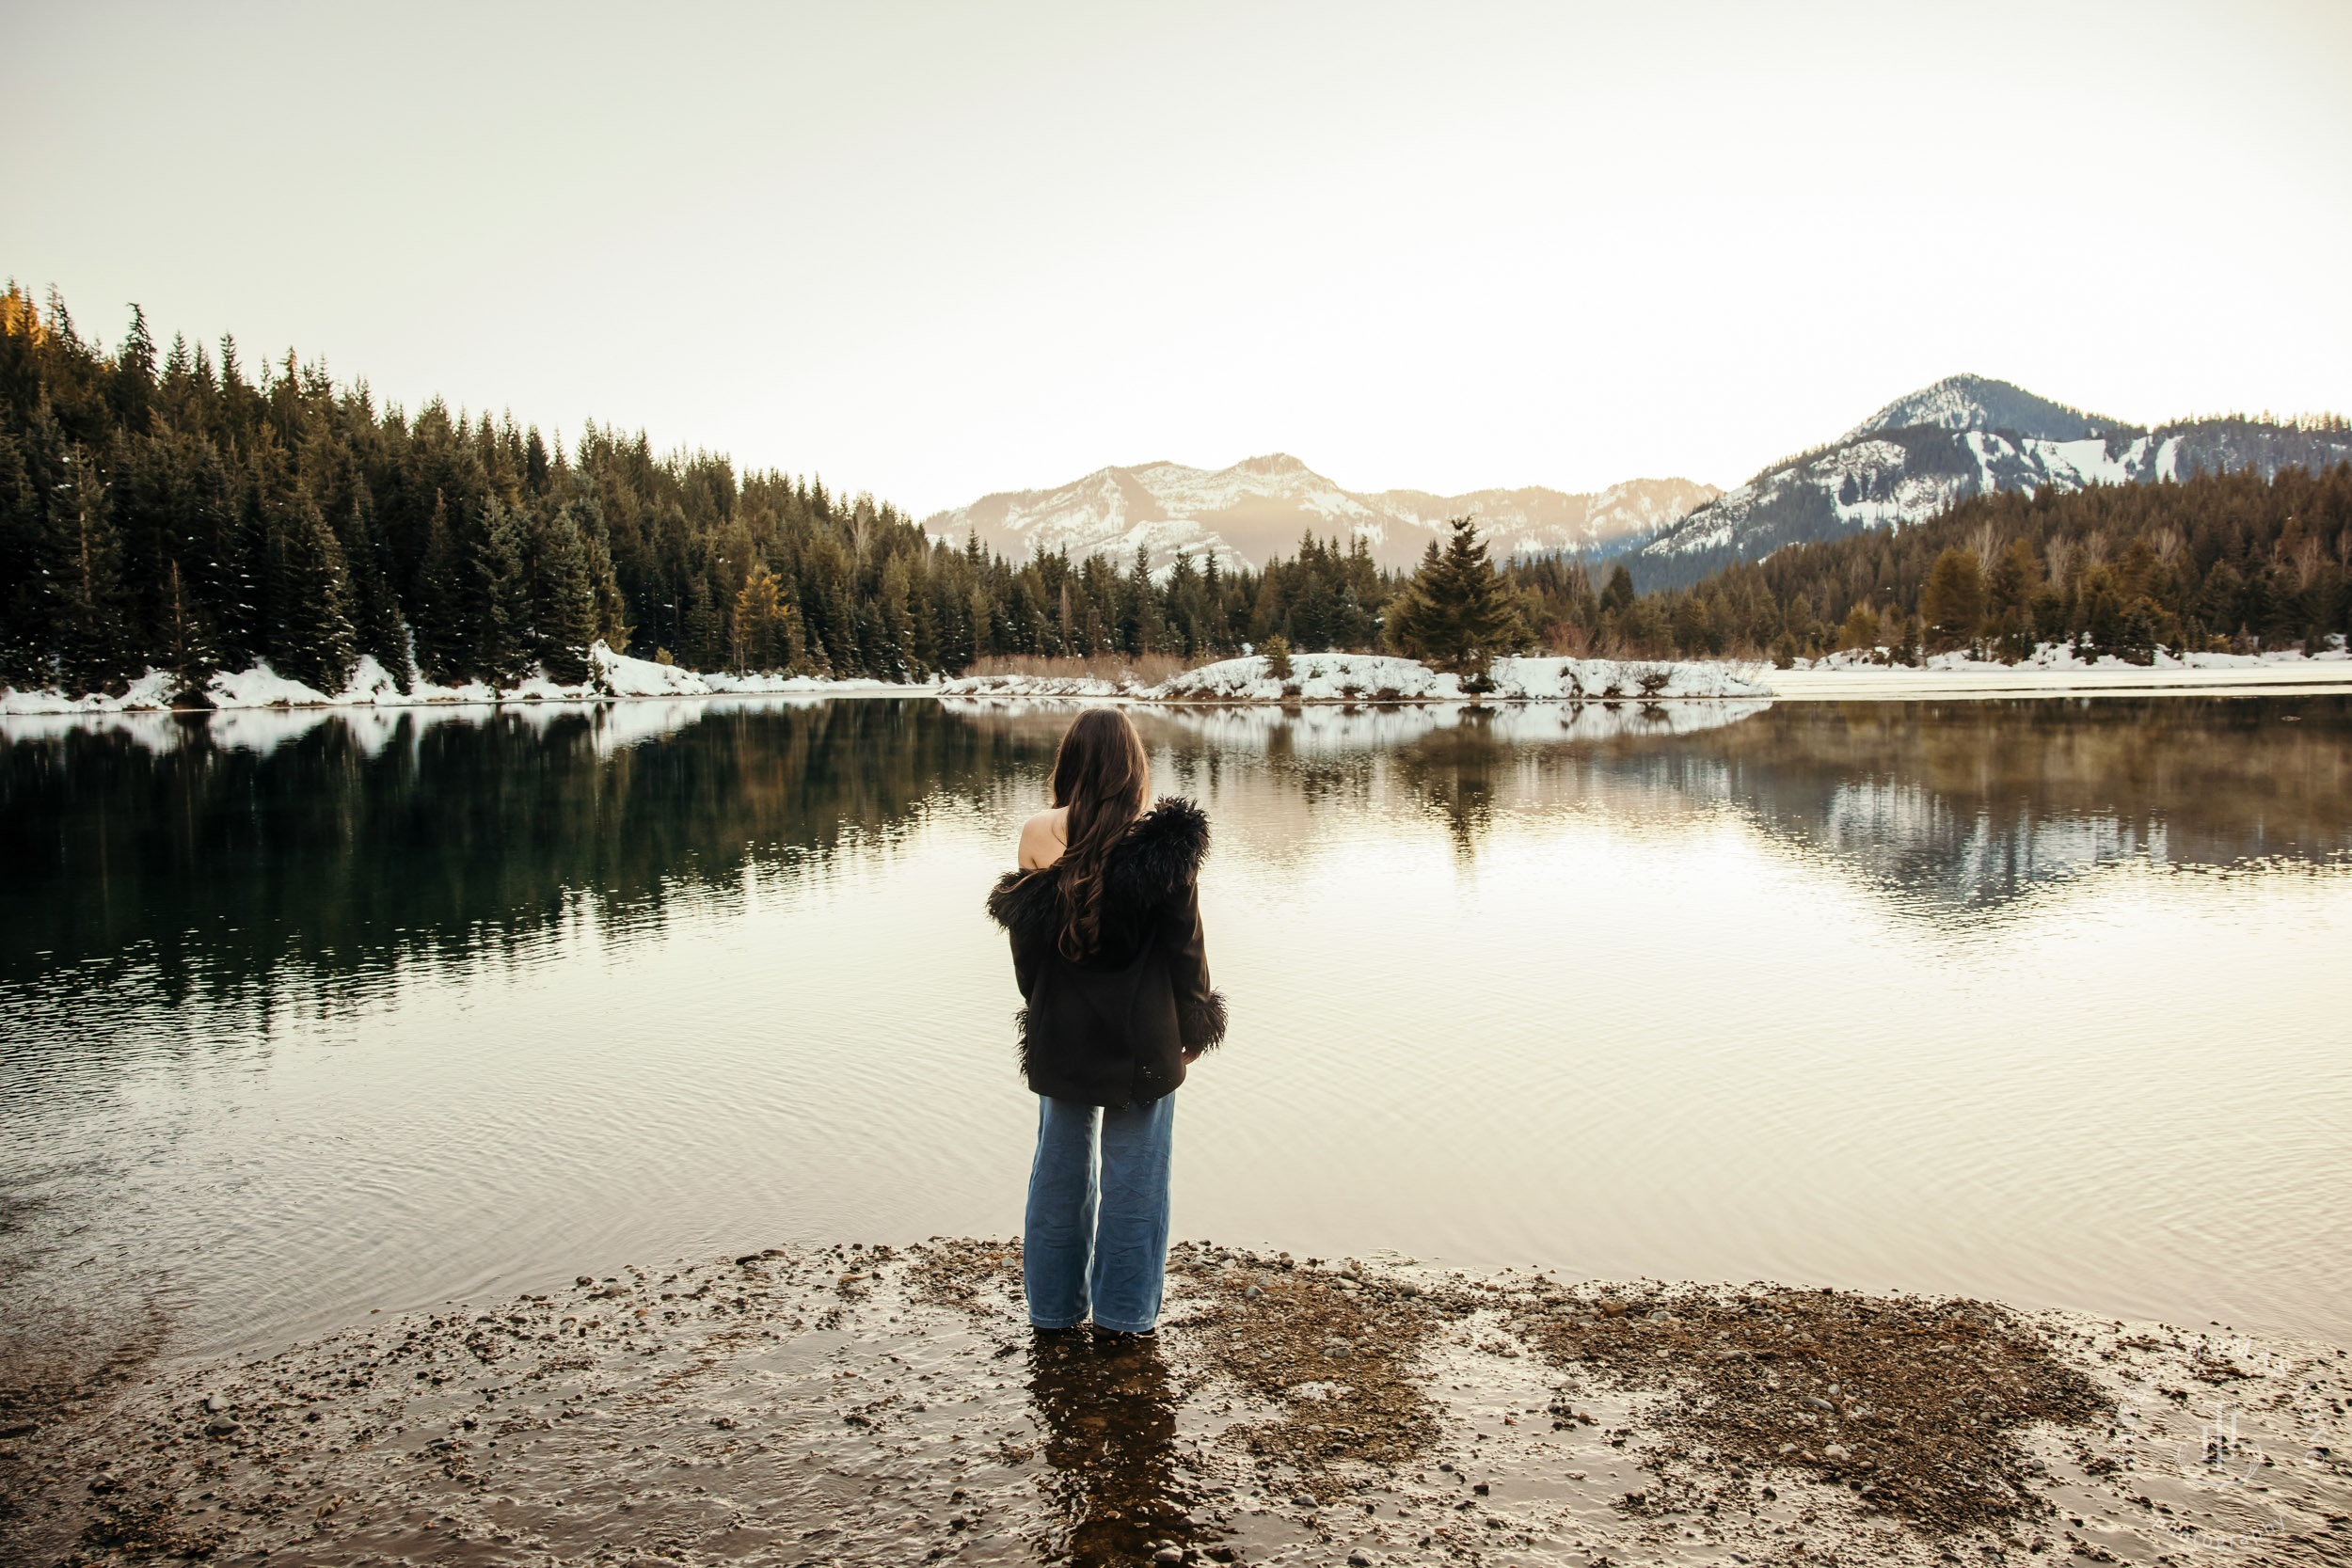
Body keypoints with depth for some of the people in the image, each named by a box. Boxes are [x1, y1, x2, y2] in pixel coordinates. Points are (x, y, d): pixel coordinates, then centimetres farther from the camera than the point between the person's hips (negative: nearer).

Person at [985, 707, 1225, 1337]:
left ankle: (1055, 1304, 28)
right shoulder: (1161, 842, -14)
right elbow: (1185, 944, -8)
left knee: (1060, 1166, 16)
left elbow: (1024, 943, 1)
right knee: (1133, 1172, 11)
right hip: (1141, 1038, -2)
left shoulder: (1038, 836, -7)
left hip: (1060, 1034, 3)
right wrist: (1194, 1028, 5)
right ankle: (1125, 1310, 20)